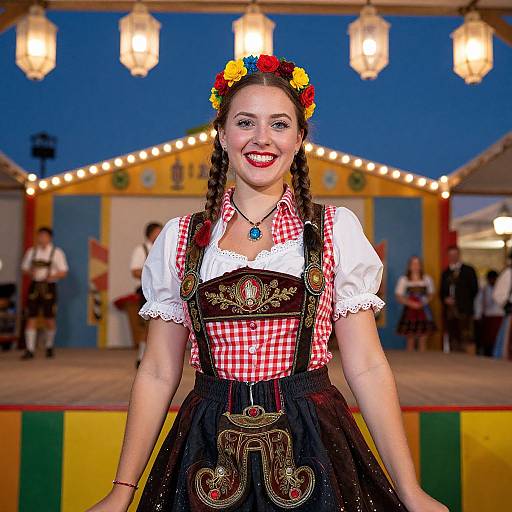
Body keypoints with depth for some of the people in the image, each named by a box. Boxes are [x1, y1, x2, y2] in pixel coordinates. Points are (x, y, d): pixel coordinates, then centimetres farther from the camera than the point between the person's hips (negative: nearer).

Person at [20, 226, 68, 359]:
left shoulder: (57, 252, 2)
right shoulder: (31, 251, 11)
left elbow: (63, 272, 0)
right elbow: (24, 268, 15)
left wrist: (53, 276, -19)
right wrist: (30, 272, -8)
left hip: (49, 287, -2)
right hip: (34, 286, 2)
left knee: (49, 319, 2)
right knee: (31, 318, -3)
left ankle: (49, 347, 22)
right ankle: (30, 349, 0)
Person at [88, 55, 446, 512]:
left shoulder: (337, 230, 0)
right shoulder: (179, 239, 3)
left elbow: (367, 369, -2)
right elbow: (158, 374, 4)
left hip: (311, 450, -1)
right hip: (210, 453, 1)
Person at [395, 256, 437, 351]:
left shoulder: (427, 279, 7)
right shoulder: (403, 279, 1)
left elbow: (431, 294, 14)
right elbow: (399, 297, -1)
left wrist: (425, 302, -6)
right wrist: (411, 303, -14)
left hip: (423, 311, 2)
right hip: (409, 311, -1)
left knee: (423, 340, 1)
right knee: (410, 339, -1)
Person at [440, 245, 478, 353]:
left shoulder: (468, 270, 4)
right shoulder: (445, 273, 18)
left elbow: (474, 290, 1)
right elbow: (441, 292, 17)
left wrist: (464, 303, -4)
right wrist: (445, 299, -3)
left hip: (464, 311, -4)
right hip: (449, 311, 4)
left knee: (467, 339, -11)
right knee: (453, 339, 3)